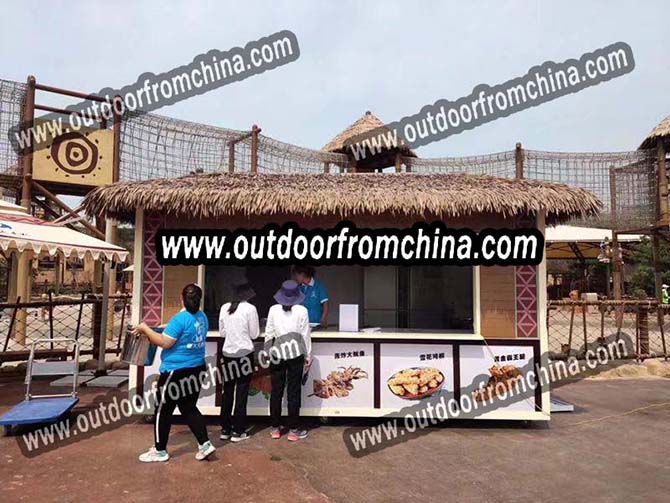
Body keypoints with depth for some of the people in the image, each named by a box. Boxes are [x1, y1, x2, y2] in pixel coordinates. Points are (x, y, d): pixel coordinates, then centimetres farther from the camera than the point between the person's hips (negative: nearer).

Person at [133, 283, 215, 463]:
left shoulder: (180, 318, -19)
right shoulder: (202, 317, 7)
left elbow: (165, 342, -20)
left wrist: (145, 329, -7)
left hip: (176, 371, -8)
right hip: (196, 369, 8)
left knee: (163, 410, 8)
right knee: (189, 409, 17)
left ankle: (160, 450, 20)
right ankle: (204, 444, 13)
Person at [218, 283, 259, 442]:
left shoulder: (224, 307, 3)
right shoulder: (250, 308, -9)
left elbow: (222, 332, 10)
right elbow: (254, 334, -4)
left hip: (227, 353, 4)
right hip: (244, 353, -4)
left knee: (227, 392, 13)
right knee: (241, 393, 4)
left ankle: (225, 429, 20)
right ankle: (238, 431, 10)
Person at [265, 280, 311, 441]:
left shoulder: (273, 310, -2)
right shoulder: (302, 311, -7)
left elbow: (268, 334, 1)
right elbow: (305, 335, -4)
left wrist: (268, 352, 12)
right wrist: (307, 356, 6)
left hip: (277, 355, 2)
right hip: (295, 355, -2)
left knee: (276, 392, 11)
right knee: (293, 392, 6)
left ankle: (275, 428, 20)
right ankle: (293, 430, 12)